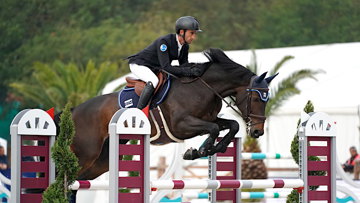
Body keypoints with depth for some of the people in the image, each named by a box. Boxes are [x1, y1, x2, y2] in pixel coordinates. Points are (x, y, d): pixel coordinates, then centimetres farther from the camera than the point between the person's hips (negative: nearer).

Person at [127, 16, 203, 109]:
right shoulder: (164, 41, -30)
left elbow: (184, 65, 0)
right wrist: (189, 72, -43)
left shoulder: (185, 46, -5)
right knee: (154, 81, -36)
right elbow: (166, 67, -36)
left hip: (156, 69, 9)